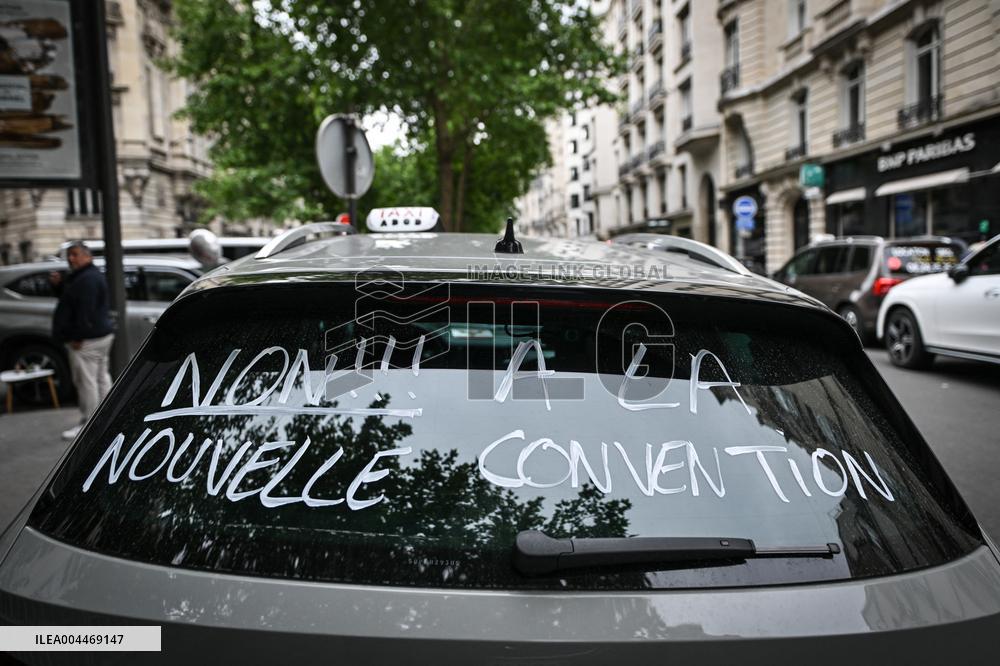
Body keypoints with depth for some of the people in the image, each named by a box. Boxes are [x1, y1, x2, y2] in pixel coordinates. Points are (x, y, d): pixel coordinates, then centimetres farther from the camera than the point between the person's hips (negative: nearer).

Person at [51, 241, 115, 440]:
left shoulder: (87, 279, -17)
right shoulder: (93, 275, 18)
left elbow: (85, 311, -24)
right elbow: (70, 300, 24)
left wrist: (78, 337, -23)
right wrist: (60, 284, 8)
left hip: (87, 340, -11)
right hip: (102, 335, 11)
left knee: (86, 381, -6)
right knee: (101, 378, 15)